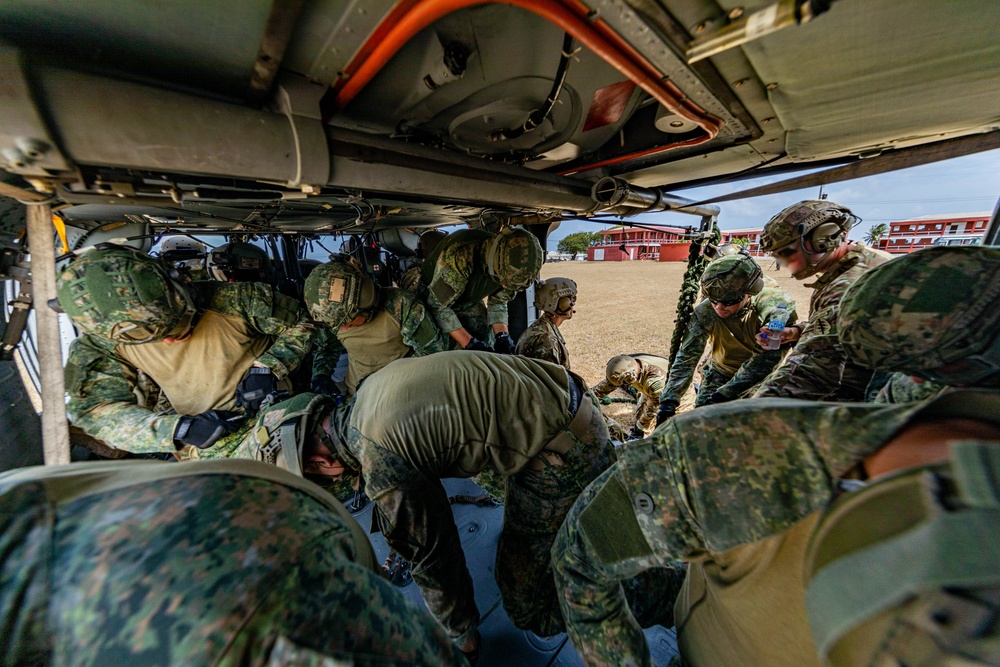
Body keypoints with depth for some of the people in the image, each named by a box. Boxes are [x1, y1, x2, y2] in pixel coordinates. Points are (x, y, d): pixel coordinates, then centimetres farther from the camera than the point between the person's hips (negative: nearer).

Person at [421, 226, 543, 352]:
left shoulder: (509, 264, -21)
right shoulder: (461, 256, -40)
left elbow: (498, 302, -5)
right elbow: (437, 305, -31)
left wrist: (502, 336, -21)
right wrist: (469, 343, -33)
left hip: (470, 300, 5)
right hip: (432, 297, -4)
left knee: (486, 340, -5)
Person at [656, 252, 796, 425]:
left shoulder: (775, 305, -29)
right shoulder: (704, 312, -25)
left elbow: (767, 358, -31)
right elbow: (686, 358, -27)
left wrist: (724, 395, -36)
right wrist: (667, 403, -35)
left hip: (761, 378, -1)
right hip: (720, 375, 1)